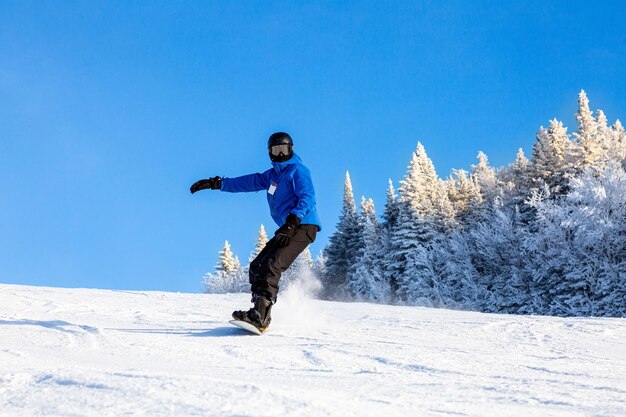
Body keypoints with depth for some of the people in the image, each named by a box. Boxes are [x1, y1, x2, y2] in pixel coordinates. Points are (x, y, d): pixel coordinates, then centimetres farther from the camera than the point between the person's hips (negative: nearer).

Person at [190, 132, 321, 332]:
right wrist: (215, 183, 16)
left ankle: (259, 317, -32)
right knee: (257, 266, 3)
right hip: (288, 228, 9)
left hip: (303, 227, -9)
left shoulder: (298, 170, -4)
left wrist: (292, 222, -29)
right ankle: (262, 315, 1)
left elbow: (307, 197, -16)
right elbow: (247, 182, 23)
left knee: (271, 266, -23)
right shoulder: (272, 175, 21)